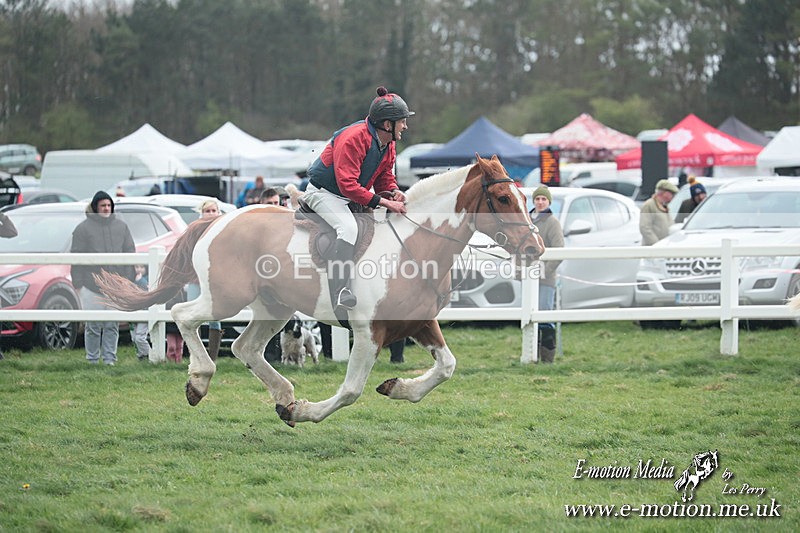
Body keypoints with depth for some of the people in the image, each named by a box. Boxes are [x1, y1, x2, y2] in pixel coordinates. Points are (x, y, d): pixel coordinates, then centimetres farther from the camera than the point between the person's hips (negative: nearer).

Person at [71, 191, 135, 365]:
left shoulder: (121, 227, 13)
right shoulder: (83, 229, 2)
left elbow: (129, 253, 14)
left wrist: (128, 280, 7)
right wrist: (78, 283, -6)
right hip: (91, 284, -3)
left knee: (113, 324, 4)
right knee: (94, 324, -2)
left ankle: (109, 357, 9)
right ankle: (92, 358, 6)